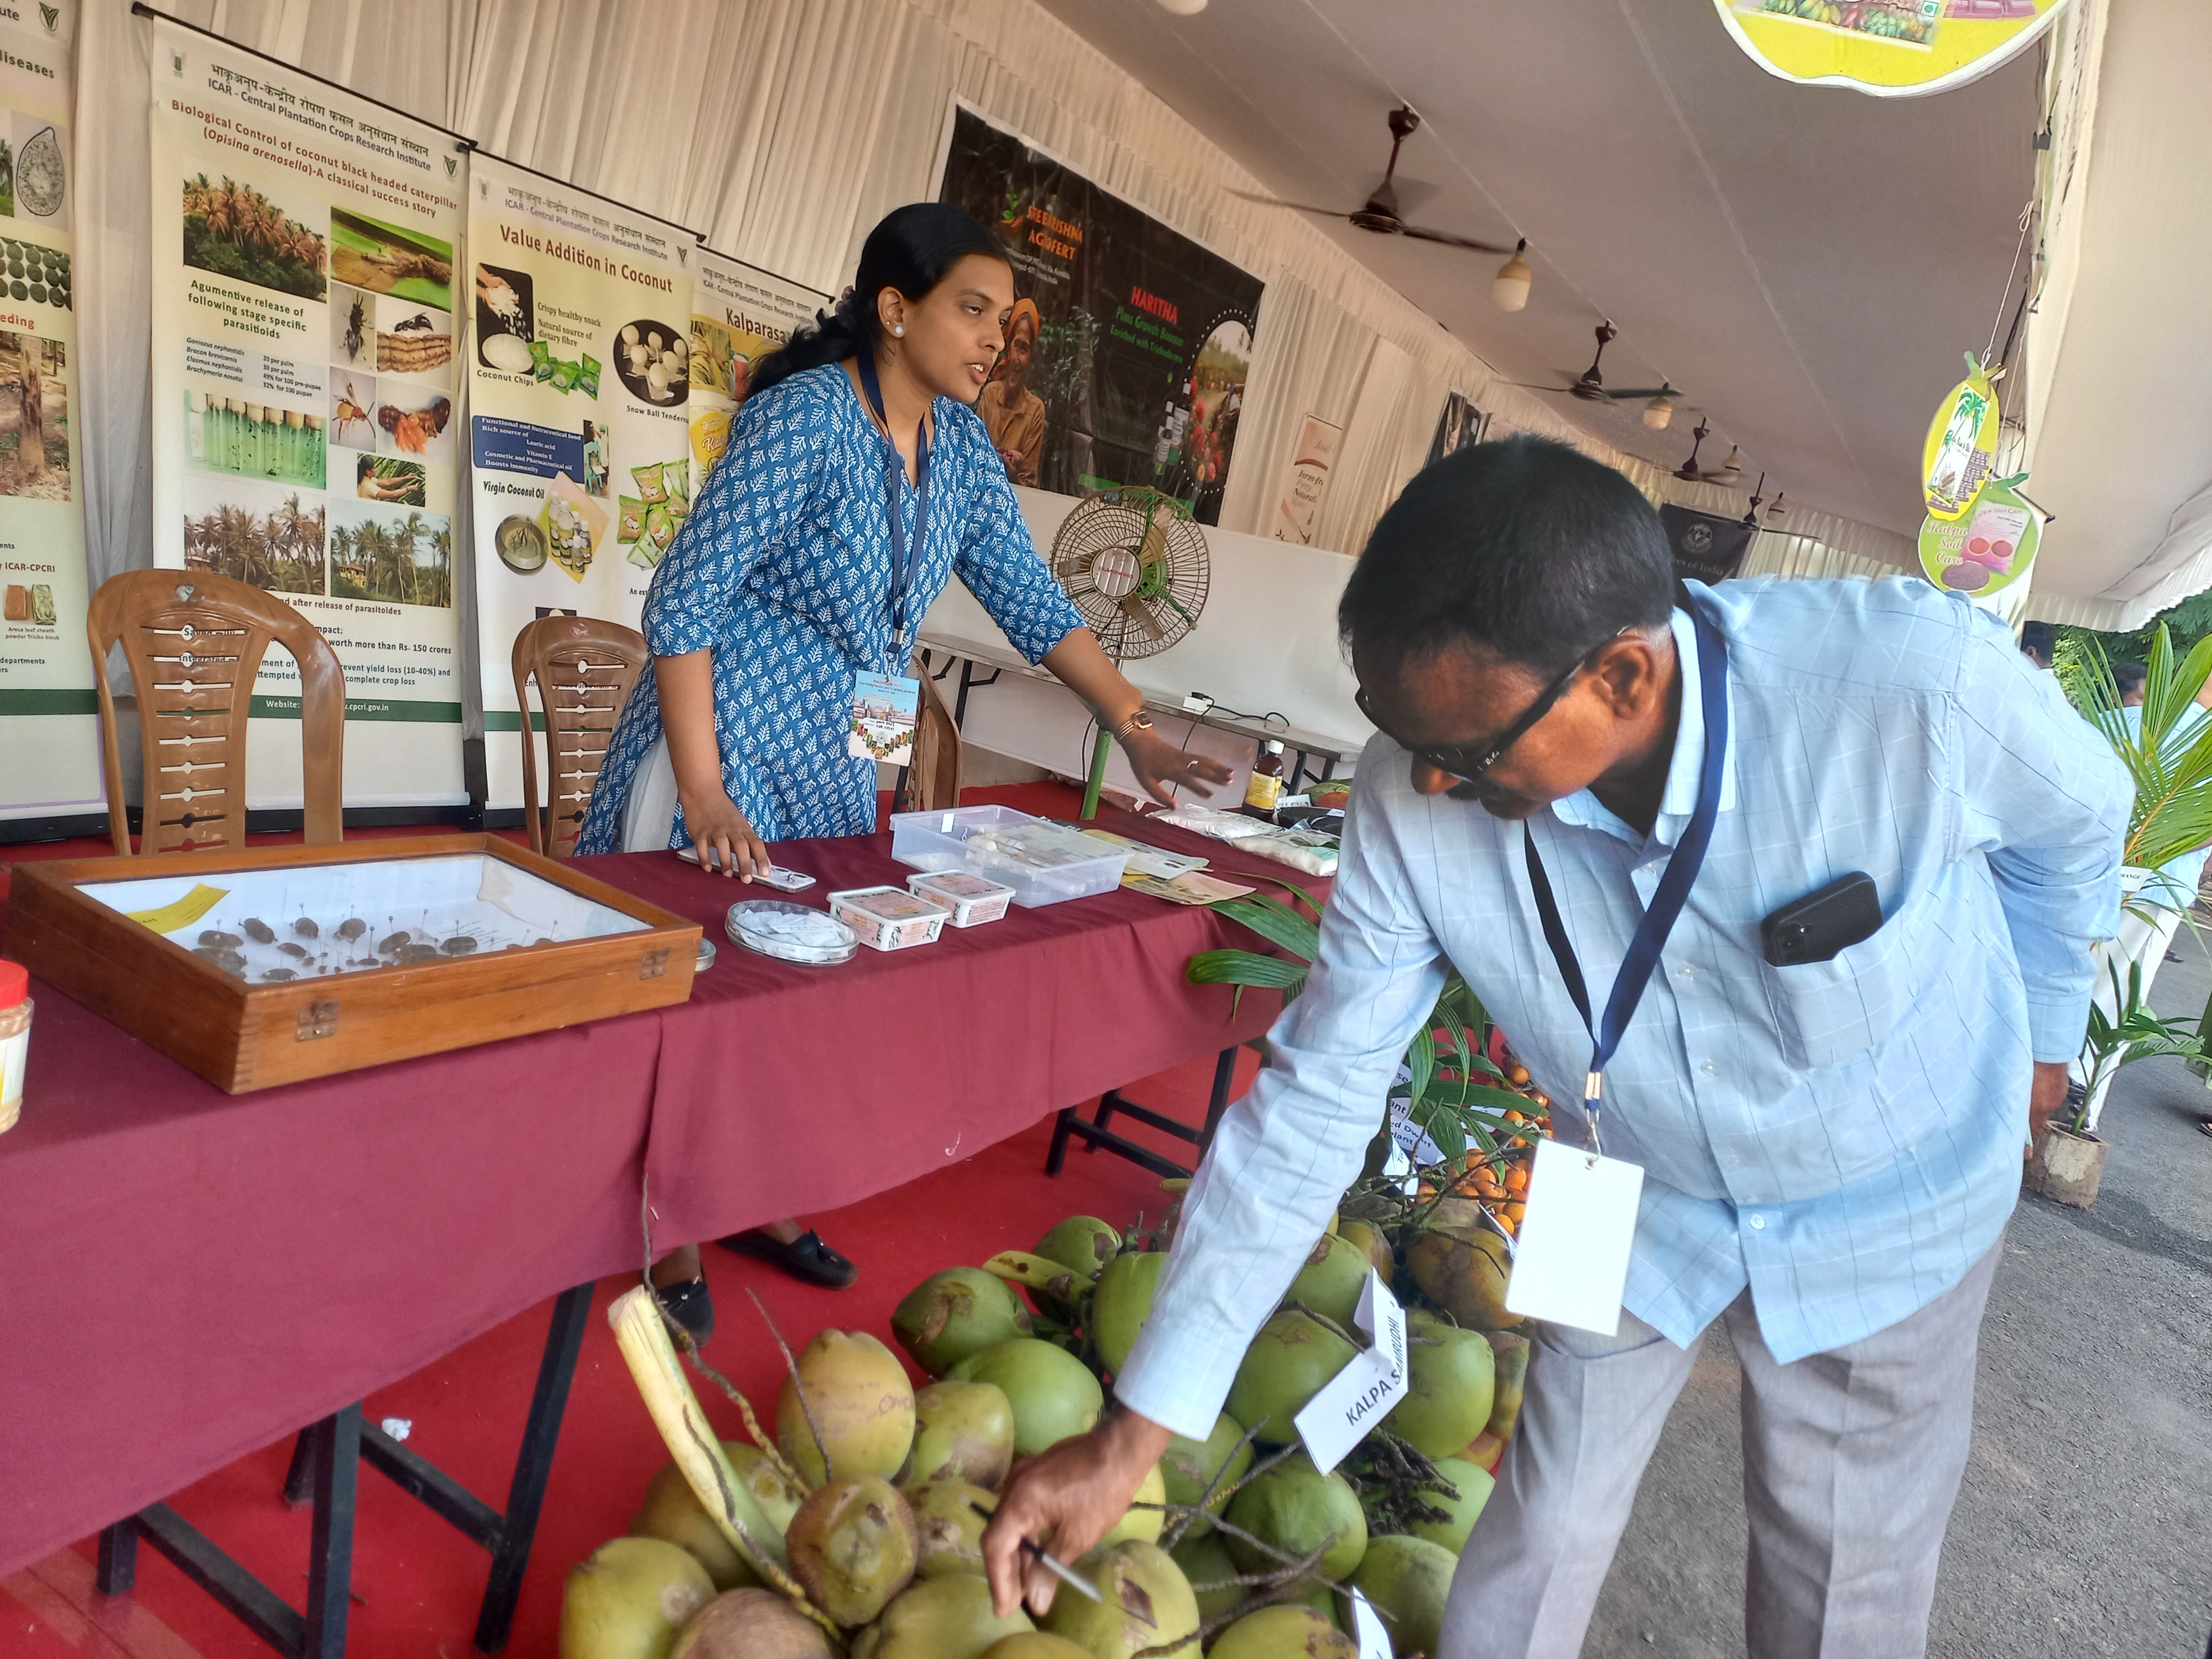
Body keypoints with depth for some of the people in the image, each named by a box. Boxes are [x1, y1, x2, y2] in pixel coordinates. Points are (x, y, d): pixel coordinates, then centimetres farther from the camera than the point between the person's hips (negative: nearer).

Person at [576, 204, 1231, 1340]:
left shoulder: (960, 445, 3)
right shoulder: (804, 416, -19)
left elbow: (1030, 601, 7)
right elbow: (682, 603, -21)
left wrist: (1134, 727, -2)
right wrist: (702, 798, -27)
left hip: (834, 759, 7)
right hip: (728, 741, -7)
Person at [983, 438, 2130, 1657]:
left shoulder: (1921, 680, -35)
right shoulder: (1412, 799, -28)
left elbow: (2081, 815, -9)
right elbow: (1311, 1105, -19)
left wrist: (2043, 1027, 9)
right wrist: (1133, 1433, -18)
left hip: (1891, 1209, 0)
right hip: (1636, 1197, 1)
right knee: (1544, 1532, 11)